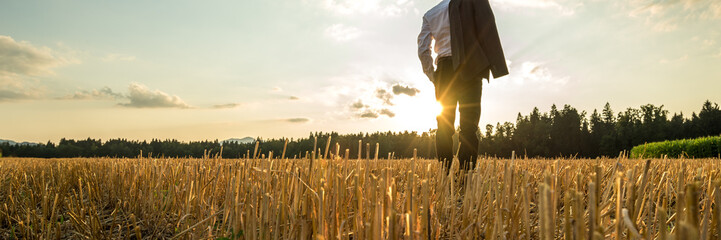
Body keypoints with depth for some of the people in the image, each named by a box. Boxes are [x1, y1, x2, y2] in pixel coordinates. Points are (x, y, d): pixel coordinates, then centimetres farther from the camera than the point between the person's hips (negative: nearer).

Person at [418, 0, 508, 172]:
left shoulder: (430, 14, 16)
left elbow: (423, 50, 8)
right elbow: (486, 35, -3)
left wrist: (432, 77, 15)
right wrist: (485, 68, -3)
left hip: (445, 69, 2)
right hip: (471, 68, -2)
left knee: (444, 126, 6)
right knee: (469, 124, -5)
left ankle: (444, 173, 2)